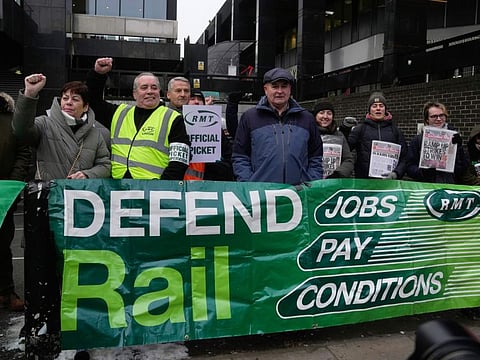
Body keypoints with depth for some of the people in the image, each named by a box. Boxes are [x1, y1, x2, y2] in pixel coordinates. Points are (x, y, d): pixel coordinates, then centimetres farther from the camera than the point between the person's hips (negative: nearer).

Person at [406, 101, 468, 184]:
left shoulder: (453, 137, 12)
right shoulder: (417, 140, 7)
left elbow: (464, 167, 7)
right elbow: (410, 168, 4)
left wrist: (458, 146, -5)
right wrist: (422, 171, -15)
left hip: (451, 186, 1)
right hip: (426, 186, -1)